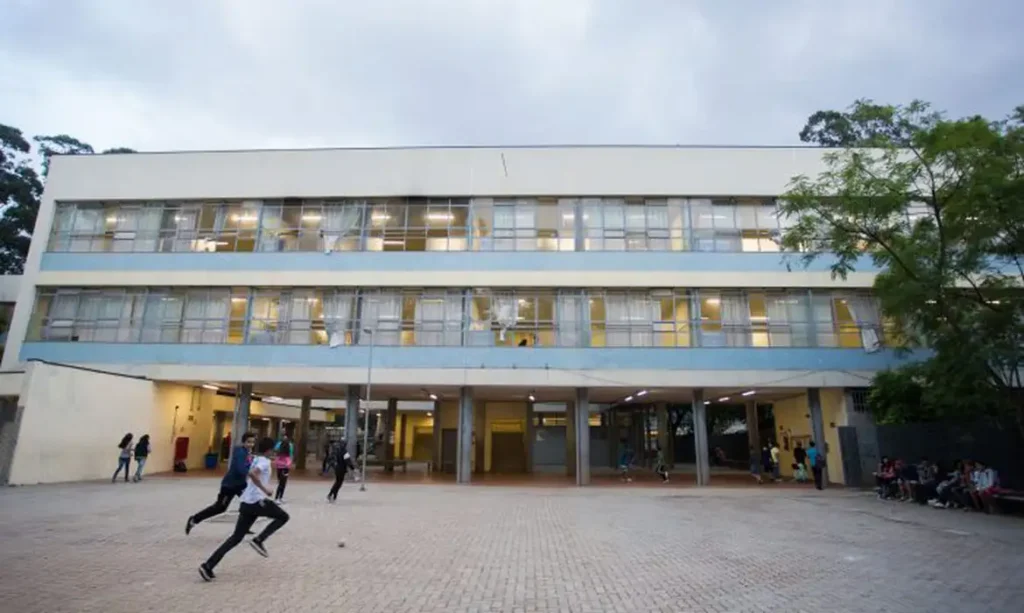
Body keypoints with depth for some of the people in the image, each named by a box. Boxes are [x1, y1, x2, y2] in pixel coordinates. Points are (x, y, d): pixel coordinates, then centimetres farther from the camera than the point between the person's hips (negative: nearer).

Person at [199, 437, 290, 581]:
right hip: (258, 501, -9)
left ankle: (208, 565, 1)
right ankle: (259, 540, -3)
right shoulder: (265, 461, -9)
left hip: (246, 502, 9)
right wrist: (265, 489, -23)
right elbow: (252, 474, -30)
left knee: (236, 537, 10)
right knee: (283, 517, 8)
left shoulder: (256, 460, 19)